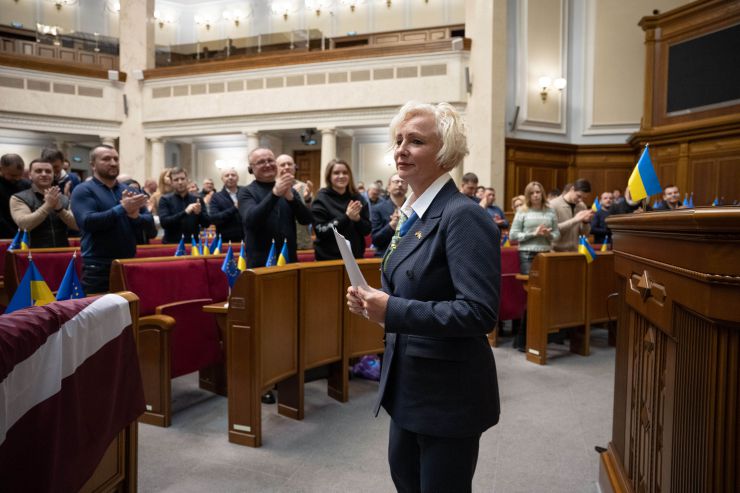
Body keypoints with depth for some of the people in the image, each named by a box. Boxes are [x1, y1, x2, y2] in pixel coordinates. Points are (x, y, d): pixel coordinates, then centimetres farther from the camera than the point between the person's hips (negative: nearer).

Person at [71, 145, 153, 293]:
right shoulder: (83, 190, -2)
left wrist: (135, 216, -15)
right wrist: (122, 208, -22)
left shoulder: (129, 191, 13)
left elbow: (149, 222, 6)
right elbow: (87, 222, -18)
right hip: (98, 268, -5)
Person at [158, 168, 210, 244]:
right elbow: (164, 223, -13)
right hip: (172, 244, -2)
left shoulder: (197, 199, 6)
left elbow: (206, 224, 3)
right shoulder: (165, 200, 0)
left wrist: (199, 213, -17)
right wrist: (185, 212, -22)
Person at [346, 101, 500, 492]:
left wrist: (393, 310, -27)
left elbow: (479, 312, -27)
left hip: (448, 393, -9)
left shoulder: (463, 215, -21)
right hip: (409, 386, 9)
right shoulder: (414, 215, 7)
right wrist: (373, 303, -2)